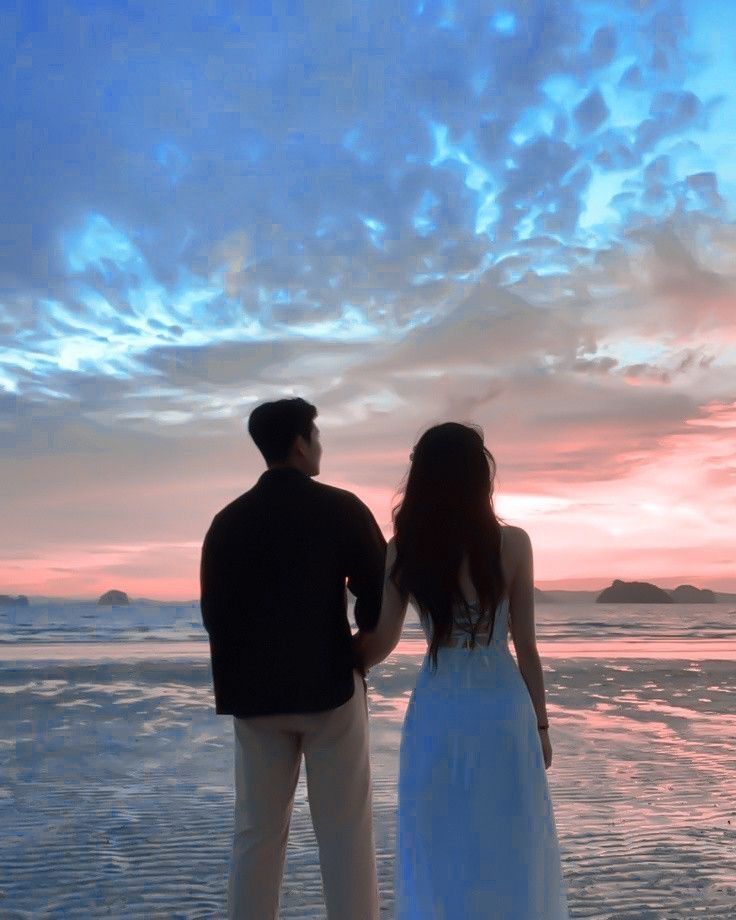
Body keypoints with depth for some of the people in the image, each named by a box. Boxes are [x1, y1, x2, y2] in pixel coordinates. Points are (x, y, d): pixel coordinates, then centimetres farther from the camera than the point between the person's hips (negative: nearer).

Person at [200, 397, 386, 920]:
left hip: (255, 693, 3)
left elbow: (213, 612, 3)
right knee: (345, 835, 4)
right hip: (330, 685, -3)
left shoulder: (228, 520, 3)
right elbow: (379, 594, -8)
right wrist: (360, 652, 10)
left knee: (256, 834, 12)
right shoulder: (341, 508, -6)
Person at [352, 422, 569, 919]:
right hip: (501, 708, -1)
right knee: (510, 851, 15)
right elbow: (526, 646, -5)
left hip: (436, 711, 2)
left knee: (437, 854, 15)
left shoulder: (400, 551, -6)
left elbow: (379, 644, -4)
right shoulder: (512, 543, -9)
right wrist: (541, 722, 7)